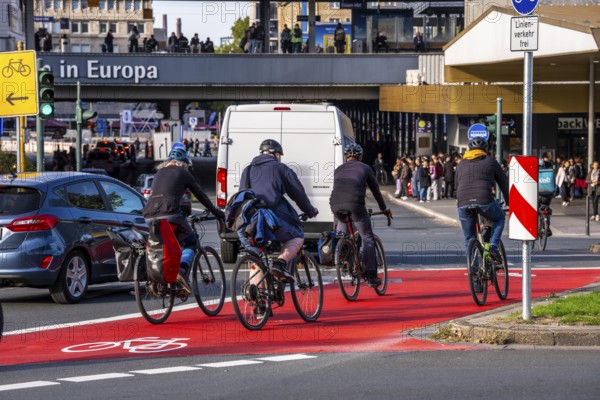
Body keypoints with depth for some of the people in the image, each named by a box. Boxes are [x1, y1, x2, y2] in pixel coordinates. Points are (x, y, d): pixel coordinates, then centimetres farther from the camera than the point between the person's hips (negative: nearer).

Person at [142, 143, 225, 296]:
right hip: (169, 214, -5)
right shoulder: (183, 172, 13)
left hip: (150, 216, 5)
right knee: (190, 243, 10)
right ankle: (182, 271, -16)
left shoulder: (159, 172, 28)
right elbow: (200, 195, 18)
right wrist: (217, 213, 28)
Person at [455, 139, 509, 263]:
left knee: (469, 239, 15)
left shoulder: (461, 164, 25)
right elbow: (504, 183, 20)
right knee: (499, 218, 26)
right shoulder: (490, 162, 17)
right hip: (484, 201, -3)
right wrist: (509, 203, 29)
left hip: (463, 203, 3)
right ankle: (493, 246, 6)